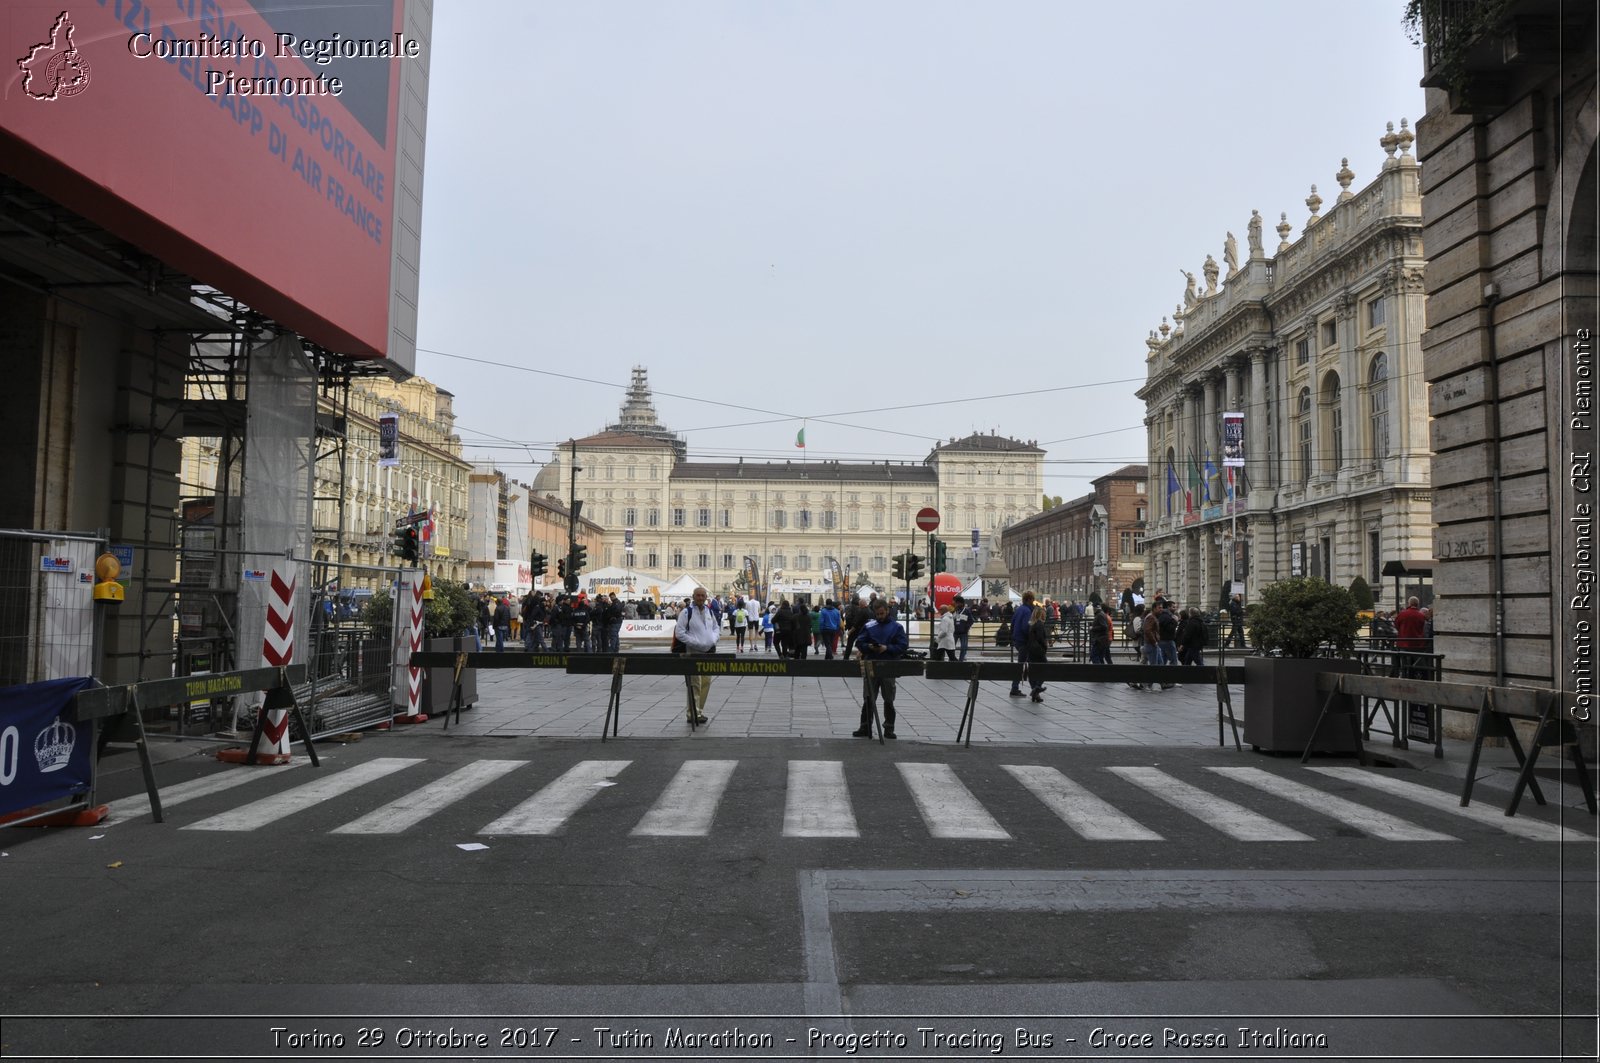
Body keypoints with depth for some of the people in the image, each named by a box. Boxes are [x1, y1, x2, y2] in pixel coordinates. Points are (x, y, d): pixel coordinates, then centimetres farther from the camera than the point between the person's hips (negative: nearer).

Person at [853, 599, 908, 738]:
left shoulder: (896, 627, 0)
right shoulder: (869, 626, 4)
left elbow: (903, 646, -5)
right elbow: (859, 643, 4)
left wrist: (887, 648, -17)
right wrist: (869, 647, -16)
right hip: (871, 666, 1)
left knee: (889, 700, 7)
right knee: (869, 699, 6)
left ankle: (889, 728, 16)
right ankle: (865, 728, 11)